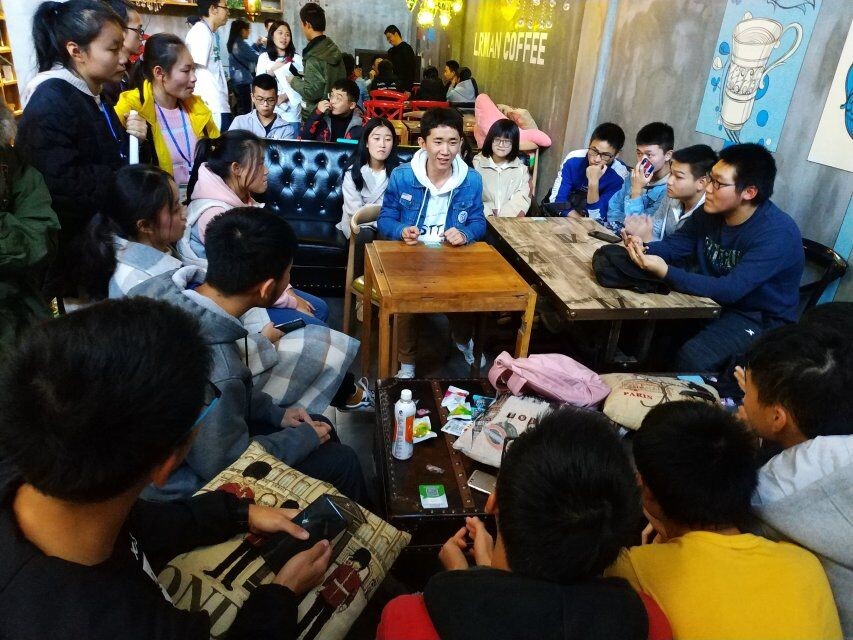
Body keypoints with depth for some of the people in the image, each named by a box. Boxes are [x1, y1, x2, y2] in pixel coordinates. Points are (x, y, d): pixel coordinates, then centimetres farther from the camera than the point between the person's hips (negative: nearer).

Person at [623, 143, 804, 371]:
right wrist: (643, 248, -21)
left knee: (691, 358, -30)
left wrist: (665, 272, -41)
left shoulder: (778, 234, -26)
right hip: (713, 300, 7)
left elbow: (729, 290, -33)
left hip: (760, 318, -7)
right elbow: (676, 244, 3)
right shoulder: (711, 211, -4)